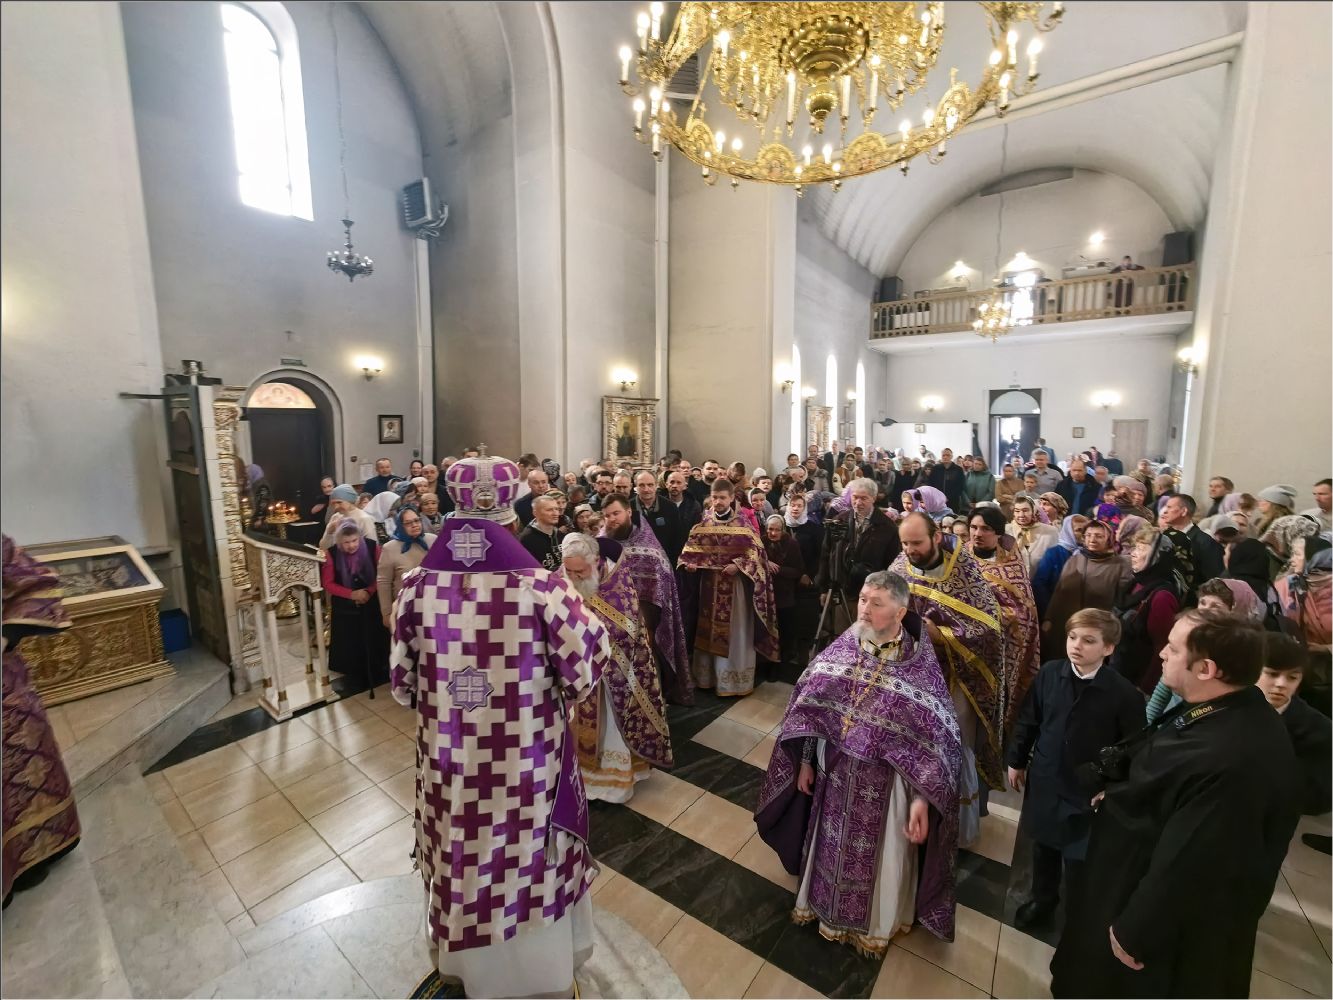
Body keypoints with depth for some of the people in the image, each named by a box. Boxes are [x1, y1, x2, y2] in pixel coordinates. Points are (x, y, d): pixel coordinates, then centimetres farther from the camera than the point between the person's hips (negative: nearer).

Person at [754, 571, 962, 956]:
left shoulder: (920, 666, -20)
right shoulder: (842, 649, -11)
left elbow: (934, 737, -14)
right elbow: (812, 706, -2)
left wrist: (922, 797, -14)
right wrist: (806, 761, 3)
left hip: (885, 781, -3)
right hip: (836, 772, 3)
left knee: (880, 854, 20)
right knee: (833, 842, 24)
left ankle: (875, 924, 49)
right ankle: (824, 902, 52)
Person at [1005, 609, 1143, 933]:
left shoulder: (1124, 694, -19)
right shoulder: (1049, 673, -11)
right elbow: (1027, 720, 0)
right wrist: (1016, 760, 6)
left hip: (1089, 791, -3)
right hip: (1044, 780, 3)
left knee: (1078, 859, 11)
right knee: (1043, 847, 22)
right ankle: (1042, 898, 47)